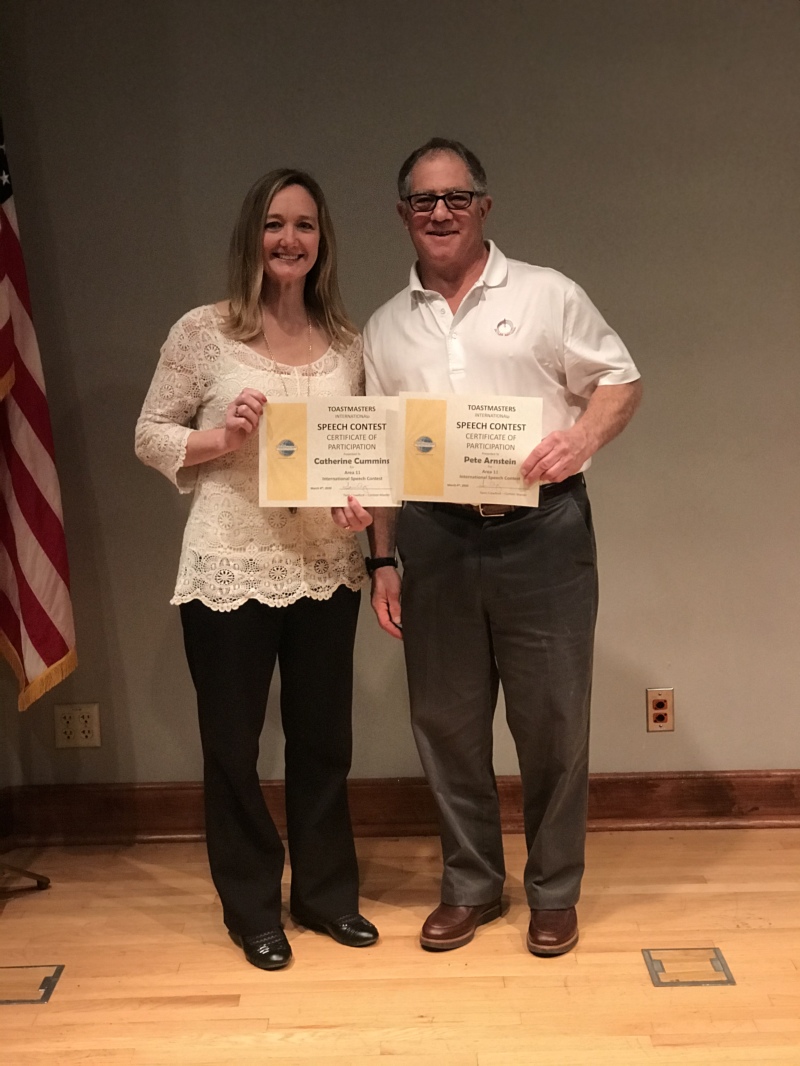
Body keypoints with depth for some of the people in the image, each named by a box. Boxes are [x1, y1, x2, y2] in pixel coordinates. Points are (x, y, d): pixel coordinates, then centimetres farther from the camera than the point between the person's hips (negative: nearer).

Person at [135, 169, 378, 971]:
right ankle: (252, 910, 30)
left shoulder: (346, 341, 5)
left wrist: (365, 499, -8)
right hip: (229, 572, -3)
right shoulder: (203, 332, -5)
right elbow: (149, 436, -1)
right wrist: (222, 438, -19)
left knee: (323, 739, 15)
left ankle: (326, 893, 35)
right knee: (231, 747, 9)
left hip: (327, 570, 3)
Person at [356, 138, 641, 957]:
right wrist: (383, 559, 8)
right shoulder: (387, 327, 12)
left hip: (542, 531, -3)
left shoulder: (547, 295, 2)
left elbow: (619, 380, 3)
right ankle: (470, 884, 30)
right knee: (445, 720, 11)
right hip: (434, 539, 3)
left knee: (551, 720, 5)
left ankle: (553, 891, 25)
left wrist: (584, 434, -18)